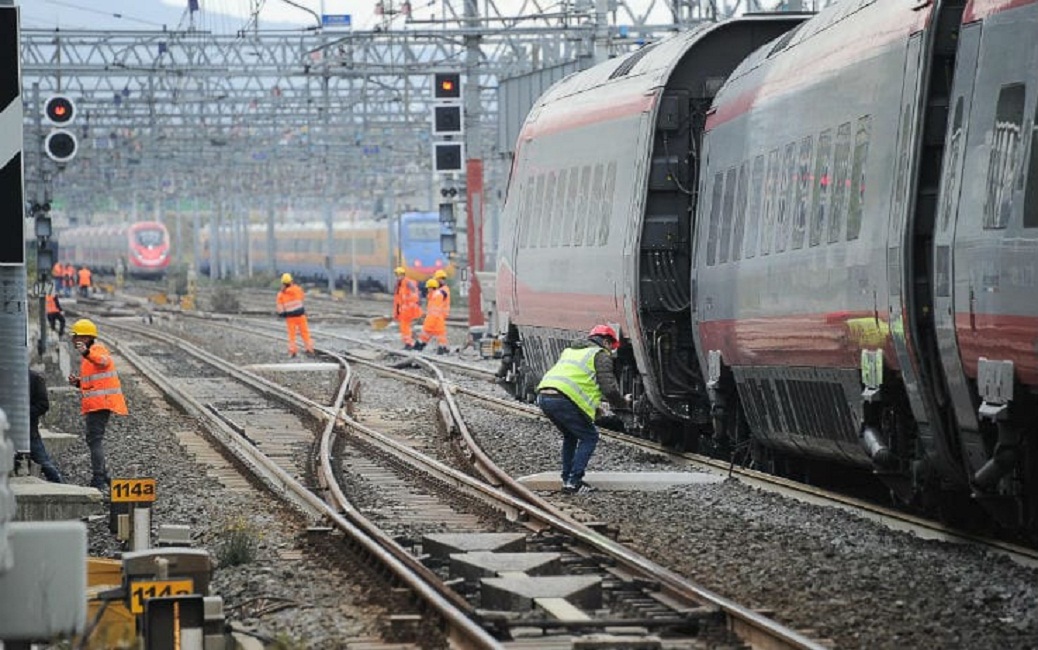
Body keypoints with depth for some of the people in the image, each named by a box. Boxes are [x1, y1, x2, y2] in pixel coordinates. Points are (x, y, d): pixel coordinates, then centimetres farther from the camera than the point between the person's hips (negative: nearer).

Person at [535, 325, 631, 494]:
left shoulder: (570, 350, 32)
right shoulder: (601, 355, 6)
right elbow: (609, 387, -3)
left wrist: (593, 404, 39)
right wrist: (622, 401, 17)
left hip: (544, 396, 8)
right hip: (563, 400, -8)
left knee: (570, 436, 27)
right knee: (589, 437, 4)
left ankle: (567, 479, 23)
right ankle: (573, 482, -4)